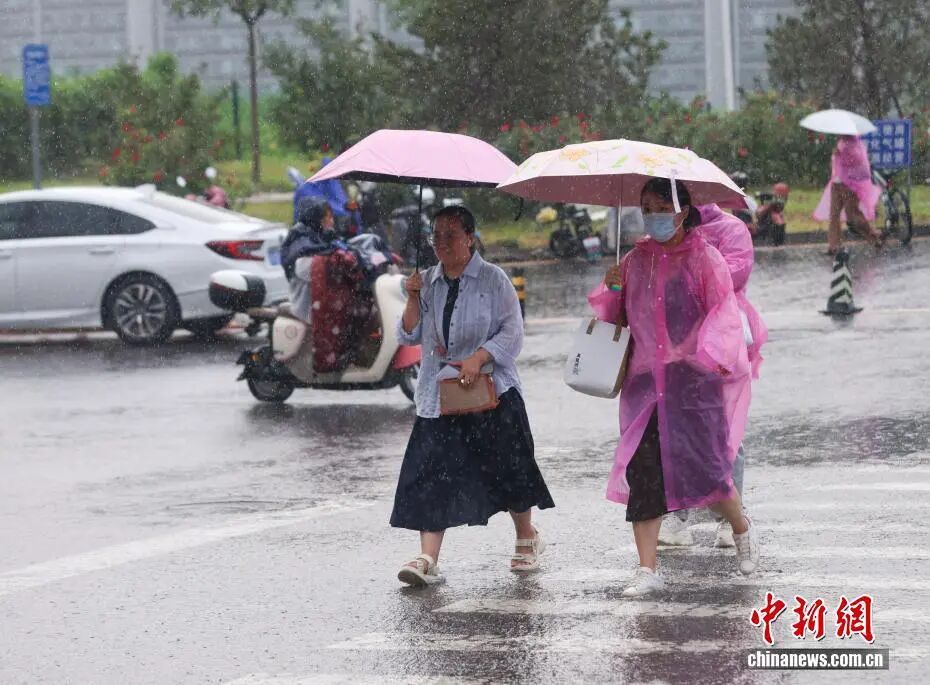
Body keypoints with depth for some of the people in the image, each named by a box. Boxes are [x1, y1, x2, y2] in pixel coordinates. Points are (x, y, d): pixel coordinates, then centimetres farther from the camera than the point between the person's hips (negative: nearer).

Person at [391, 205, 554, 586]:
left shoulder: (493, 280, -2)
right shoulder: (427, 283, 11)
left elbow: (512, 332, -6)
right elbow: (409, 337, 10)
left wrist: (477, 359, -19)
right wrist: (413, 300, -5)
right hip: (439, 394, 3)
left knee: (507, 470, 5)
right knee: (432, 474, -8)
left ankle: (527, 538, 29)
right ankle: (427, 559, -14)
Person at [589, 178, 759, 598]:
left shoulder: (704, 259, -2)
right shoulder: (636, 260, 13)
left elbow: (723, 312, -8)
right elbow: (618, 316, 20)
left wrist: (714, 355, -23)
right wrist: (613, 290, -1)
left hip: (692, 379, -4)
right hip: (646, 380, 4)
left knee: (702, 465, -8)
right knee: (642, 470, -4)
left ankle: (742, 529, 24)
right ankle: (647, 570, -1)